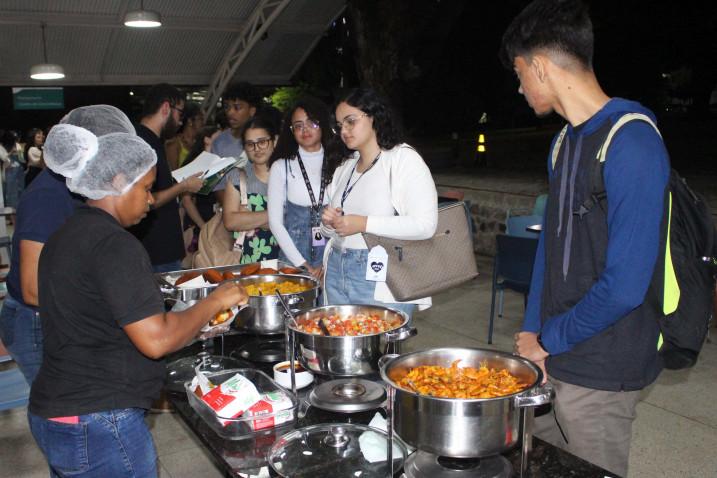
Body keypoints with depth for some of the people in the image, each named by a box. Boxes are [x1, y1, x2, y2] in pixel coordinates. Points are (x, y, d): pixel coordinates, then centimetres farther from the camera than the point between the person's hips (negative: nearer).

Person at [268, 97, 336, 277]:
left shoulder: (338, 164, 5)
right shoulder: (281, 167, 3)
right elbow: (275, 222, 0)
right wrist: (302, 264, -7)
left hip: (333, 259, 1)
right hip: (294, 258, 0)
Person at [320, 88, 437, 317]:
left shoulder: (404, 159, -5)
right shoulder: (345, 167, 18)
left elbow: (425, 225, -16)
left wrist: (364, 224, -18)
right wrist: (328, 223, 1)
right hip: (337, 273, 6)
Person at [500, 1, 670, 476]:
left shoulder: (631, 143, -21)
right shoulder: (567, 140, 7)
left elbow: (625, 285, -24)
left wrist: (549, 340, -12)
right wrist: (532, 333, 5)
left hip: (600, 372, -8)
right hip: (552, 358, 8)